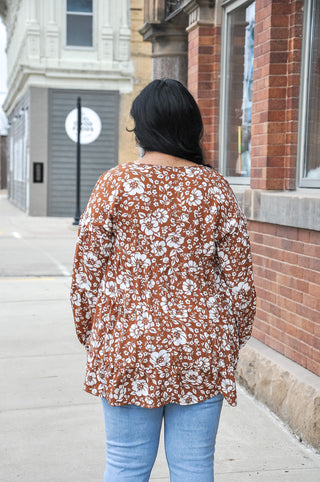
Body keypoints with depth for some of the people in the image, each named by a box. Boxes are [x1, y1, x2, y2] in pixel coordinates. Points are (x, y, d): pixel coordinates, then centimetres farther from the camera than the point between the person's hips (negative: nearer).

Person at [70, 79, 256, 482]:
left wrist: (88, 331, 13)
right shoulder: (216, 189, -1)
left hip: (126, 348, -1)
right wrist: (233, 342, 16)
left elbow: (87, 270, -2)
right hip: (202, 351, 1)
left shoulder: (115, 184, -5)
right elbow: (239, 279, 2)